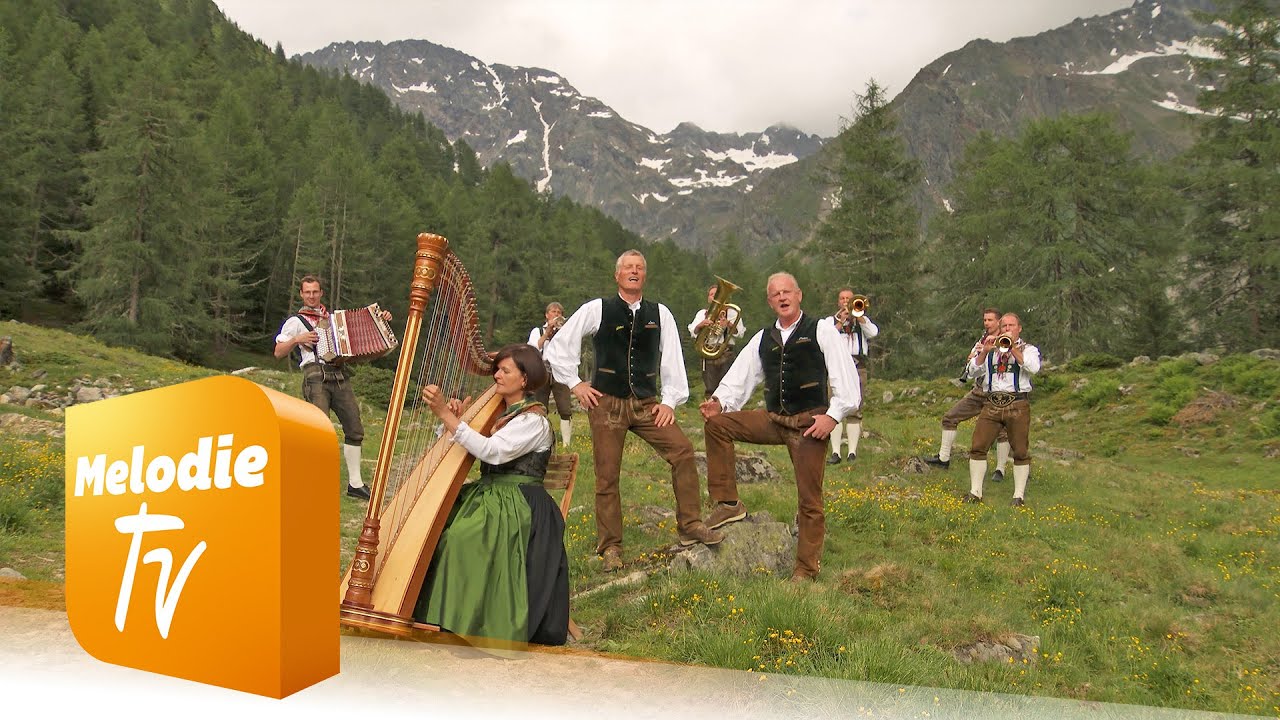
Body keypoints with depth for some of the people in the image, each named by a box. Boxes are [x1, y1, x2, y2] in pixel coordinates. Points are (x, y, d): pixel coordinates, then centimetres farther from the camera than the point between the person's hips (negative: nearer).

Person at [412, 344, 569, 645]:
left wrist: (445, 415, -27)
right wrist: (455, 417, -3)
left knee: (460, 538, -29)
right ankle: (427, 611, -6)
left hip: (517, 505, -8)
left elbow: (492, 451, -25)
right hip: (486, 495, 8)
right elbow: (463, 449, 16)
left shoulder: (534, 420, -10)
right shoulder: (499, 411, 16)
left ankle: (459, 621, -18)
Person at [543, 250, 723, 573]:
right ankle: (610, 547, 13)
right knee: (607, 474, 0)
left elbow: (672, 358, 8)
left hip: (646, 403, 2)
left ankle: (690, 526, -1)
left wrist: (670, 401, 0)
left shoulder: (660, 314, 7)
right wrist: (575, 384, 2)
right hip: (606, 402, -2)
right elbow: (559, 346, 6)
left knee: (683, 450, -14)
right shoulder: (596, 310, 1)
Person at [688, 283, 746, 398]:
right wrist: (700, 325, -15)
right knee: (709, 389, -1)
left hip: (726, 353, -1)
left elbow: (740, 333, 3)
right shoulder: (702, 313, 18)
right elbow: (692, 333, 6)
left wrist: (729, 324, -16)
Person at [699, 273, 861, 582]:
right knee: (717, 423, -12)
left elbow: (846, 376, -5)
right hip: (774, 419, 5)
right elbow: (740, 377, 10)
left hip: (810, 423, -4)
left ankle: (807, 570, 13)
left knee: (810, 500, -2)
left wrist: (833, 416, -14)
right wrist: (721, 402, -9)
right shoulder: (762, 339, 14)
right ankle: (728, 503, -6)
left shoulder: (822, 330, 0)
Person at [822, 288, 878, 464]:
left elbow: (873, 332, -2)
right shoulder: (831, 320, 16)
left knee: (855, 410, -1)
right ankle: (835, 453, -10)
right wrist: (841, 322, -6)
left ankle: (852, 451, 1)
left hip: (858, 368, 1)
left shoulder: (862, 320, 19)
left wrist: (858, 316, -6)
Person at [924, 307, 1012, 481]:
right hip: (978, 392, 6)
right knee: (949, 418, 4)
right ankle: (943, 458, 12)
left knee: (1002, 431, -12)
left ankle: (1000, 470, 1)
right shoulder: (980, 342, 14)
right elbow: (969, 366, 15)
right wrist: (971, 358, -8)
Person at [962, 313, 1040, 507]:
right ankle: (975, 492, 1)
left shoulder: (1029, 349, 11)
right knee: (978, 447, -5)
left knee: (1020, 451, -1)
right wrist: (985, 352, -5)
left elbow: (1033, 368, -11)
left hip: (1017, 405, -2)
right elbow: (973, 372, 8)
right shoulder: (990, 350, 19)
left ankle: (1019, 495, 6)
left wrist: (1013, 347, -13)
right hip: (991, 404, 2)